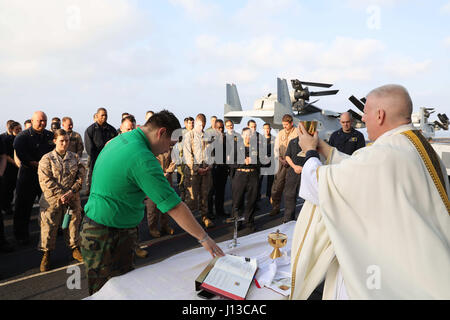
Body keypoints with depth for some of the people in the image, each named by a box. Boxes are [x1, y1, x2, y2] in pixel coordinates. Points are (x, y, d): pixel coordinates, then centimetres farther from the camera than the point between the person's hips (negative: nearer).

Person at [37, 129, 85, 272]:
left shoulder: (75, 157, 7)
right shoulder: (47, 158, -1)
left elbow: (81, 177, 3)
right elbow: (45, 180, -9)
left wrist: (71, 192, -11)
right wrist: (60, 194, -15)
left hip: (72, 199, 2)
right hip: (52, 200, -2)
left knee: (73, 223, 10)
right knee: (49, 226, 2)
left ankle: (75, 249, 28)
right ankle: (46, 255, 18)